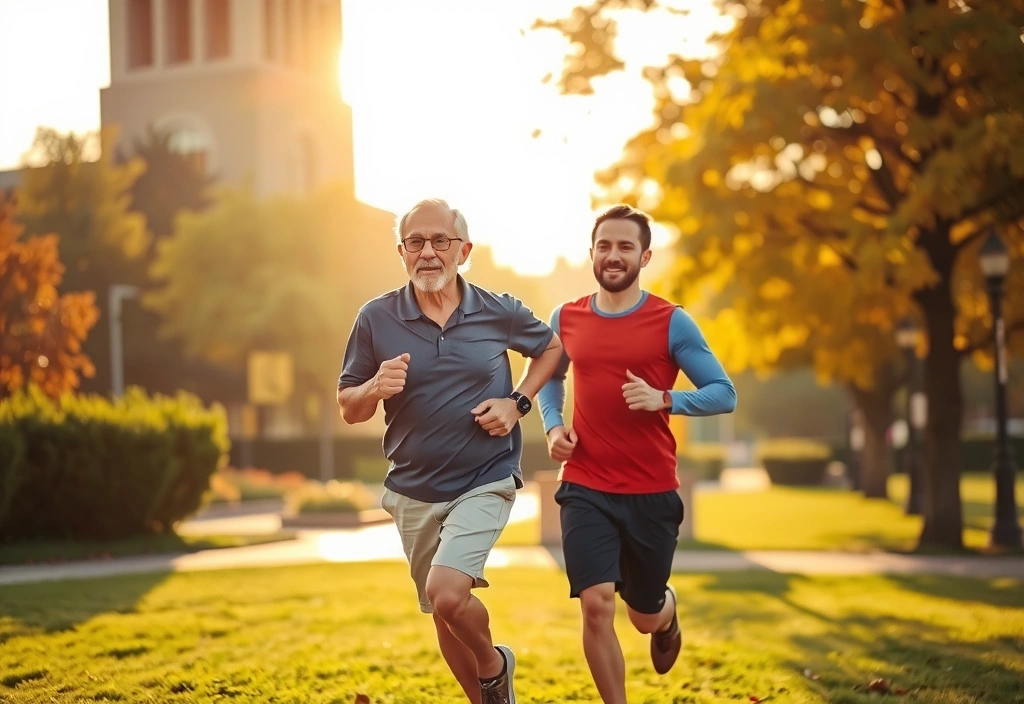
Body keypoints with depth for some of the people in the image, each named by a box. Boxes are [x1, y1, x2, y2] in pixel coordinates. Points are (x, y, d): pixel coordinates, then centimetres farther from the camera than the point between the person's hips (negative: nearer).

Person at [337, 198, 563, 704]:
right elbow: (348, 409, 0)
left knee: (448, 594, -23)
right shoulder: (376, 319, -6)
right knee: (444, 617, 15)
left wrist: (518, 403, -3)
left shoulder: (500, 312, -6)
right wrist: (375, 388, -22)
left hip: (484, 485, -3)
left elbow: (551, 347, 13)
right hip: (412, 492, 3)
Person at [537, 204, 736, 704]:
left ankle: (667, 614, 53)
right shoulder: (565, 319, 4)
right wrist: (552, 426, 5)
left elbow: (724, 394, -4)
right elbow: (550, 376, 24)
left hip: (652, 493, -1)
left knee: (644, 616, 14)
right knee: (595, 605, -15)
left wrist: (663, 399, -21)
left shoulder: (671, 323, -5)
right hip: (585, 489, 1)